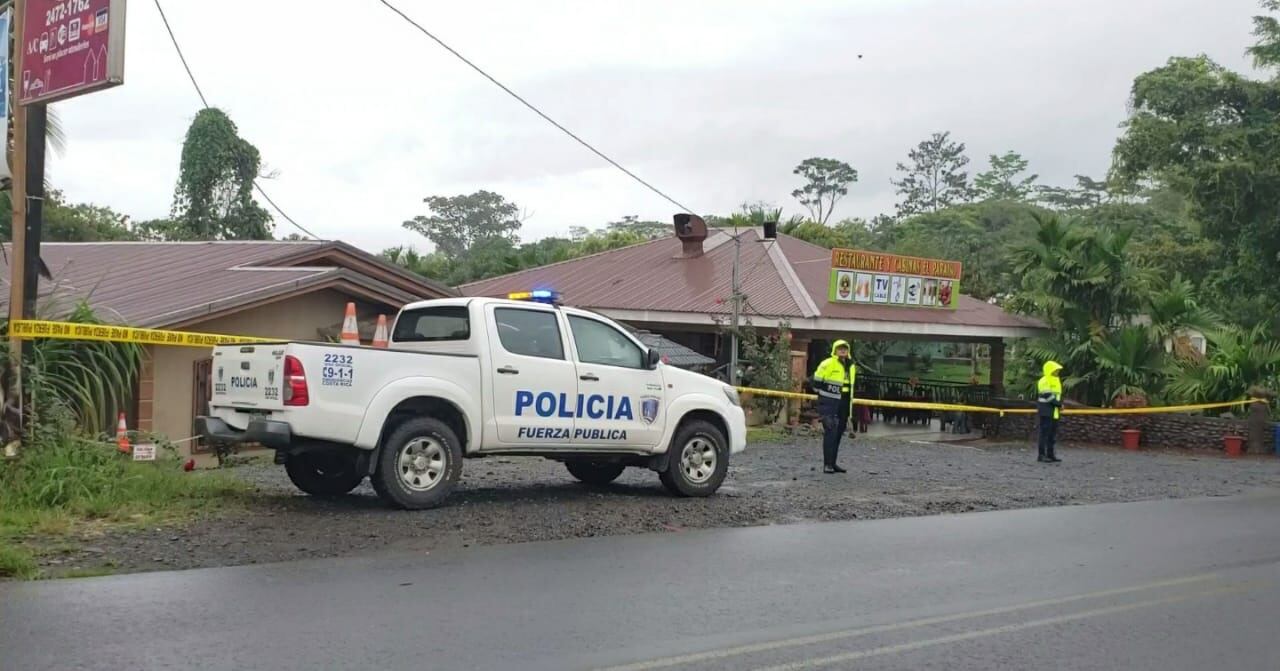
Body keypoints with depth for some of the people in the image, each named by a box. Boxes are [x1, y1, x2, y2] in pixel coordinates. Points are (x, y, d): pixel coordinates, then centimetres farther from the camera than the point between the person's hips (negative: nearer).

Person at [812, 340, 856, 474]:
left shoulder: (851, 366, 13)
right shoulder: (827, 364, -11)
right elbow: (816, 381, -6)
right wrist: (822, 393, 0)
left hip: (843, 403, 8)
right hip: (829, 402, -8)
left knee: (838, 432, 11)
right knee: (830, 431, -13)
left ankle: (832, 463, 19)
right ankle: (827, 464, -11)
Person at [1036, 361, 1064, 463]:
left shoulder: (1056, 381, 19)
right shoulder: (1044, 382, -11)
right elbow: (1048, 396, -20)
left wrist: (1059, 406, 9)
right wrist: (1059, 404, -16)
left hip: (1054, 412, 9)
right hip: (1046, 412, -9)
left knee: (1053, 434, 10)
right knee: (1045, 433, -9)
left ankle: (1050, 454, 16)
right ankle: (1042, 455, -7)